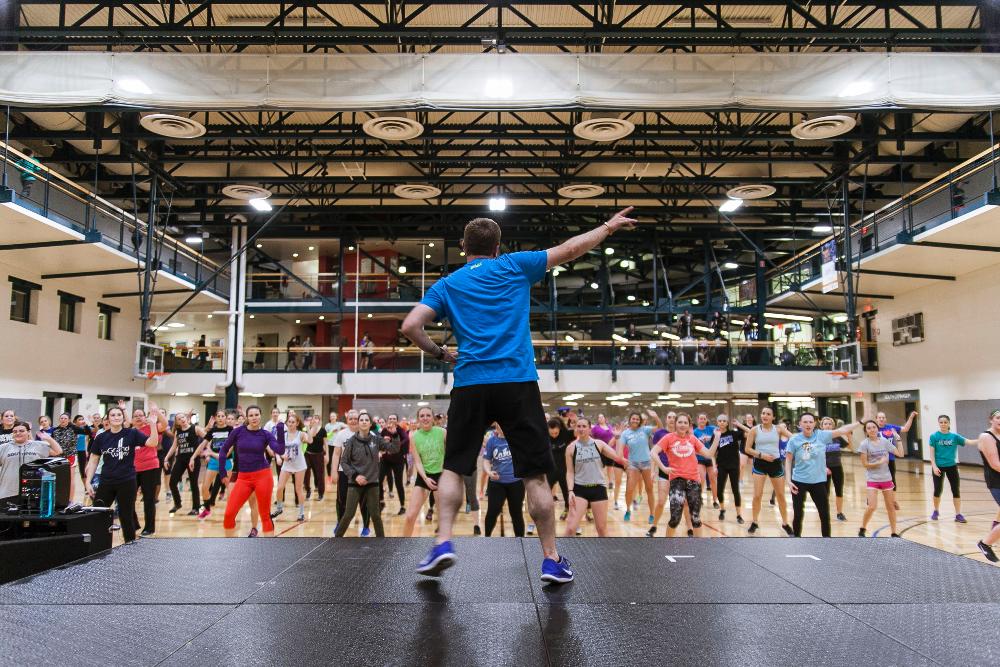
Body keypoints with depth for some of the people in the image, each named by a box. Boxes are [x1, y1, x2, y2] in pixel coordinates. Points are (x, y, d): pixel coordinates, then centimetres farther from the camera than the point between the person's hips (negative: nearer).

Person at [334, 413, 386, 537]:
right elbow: (344, 461, -2)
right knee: (349, 514, 3)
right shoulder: (352, 441, -7)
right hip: (355, 483, -2)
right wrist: (354, 475, -13)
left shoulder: (376, 439, -2)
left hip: (372, 482, 2)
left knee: (375, 514, 6)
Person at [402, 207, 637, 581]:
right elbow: (570, 250, 15)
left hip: (469, 384, 1)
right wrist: (609, 227, 28)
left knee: (454, 468, 15)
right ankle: (551, 560, 9)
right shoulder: (514, 266, 9)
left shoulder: (447, 285, 12)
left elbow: (410, 326, 1)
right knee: (535, 475, 5)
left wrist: (439, 353, 17)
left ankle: (443, 543, 5)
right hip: (518, 383, -1)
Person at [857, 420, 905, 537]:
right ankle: (862, 529, 6)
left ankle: (894, 532, 24)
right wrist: (880, 462, -17)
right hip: (872, 479, -4)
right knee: (872, 507, -13)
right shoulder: (864, 444, -10)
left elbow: (900, 454, -1)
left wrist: (898, 439, -3)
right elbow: (865, 463, -10)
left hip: (886, 478, 4)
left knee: (891, 506, 12)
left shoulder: (885, 441, 0)